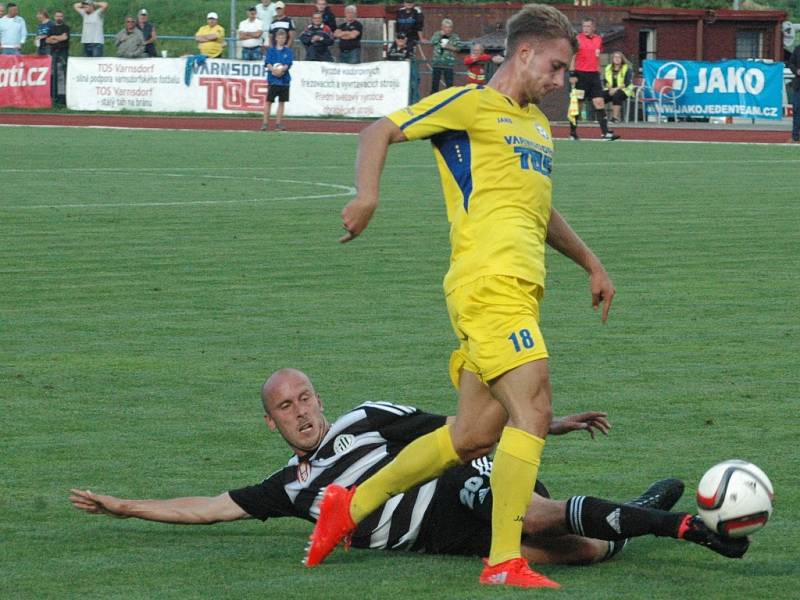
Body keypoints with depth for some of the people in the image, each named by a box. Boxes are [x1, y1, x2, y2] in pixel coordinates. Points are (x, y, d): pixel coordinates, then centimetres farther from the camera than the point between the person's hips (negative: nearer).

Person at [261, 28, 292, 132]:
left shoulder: (289, 51, 6)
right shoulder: (271, 50, 6)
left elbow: (288, 64, -5)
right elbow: (267, 63, -4)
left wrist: (281, 69, -24)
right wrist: (273, 69, -23)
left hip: (284, 79, 1)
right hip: (272, 79, -1)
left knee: (282, 102, 4)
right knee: (269, 101, -2)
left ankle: (278, 123, 11)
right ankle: (265, 123, 1)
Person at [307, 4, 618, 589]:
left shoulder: (537, 123, 27)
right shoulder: (471, 104, 0)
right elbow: (380, 131, -3)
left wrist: (591, 262, 38)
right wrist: (367, 195, -21)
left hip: (519, 289, 9)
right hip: (489, 282, -9)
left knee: (474, 434, 7)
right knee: (532, 411, -18)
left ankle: (351, 504, 20)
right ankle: (504, 563, -19)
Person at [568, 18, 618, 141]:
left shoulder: (598, 39, 10)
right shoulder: (578, 39, -6)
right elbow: (572, 57, -7)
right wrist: (572, 74, -13)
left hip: (594, 75, 4)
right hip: (580, 75, -4)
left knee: (599, 102, -4)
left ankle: (605, 132, -7)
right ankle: (573, 132, 13)